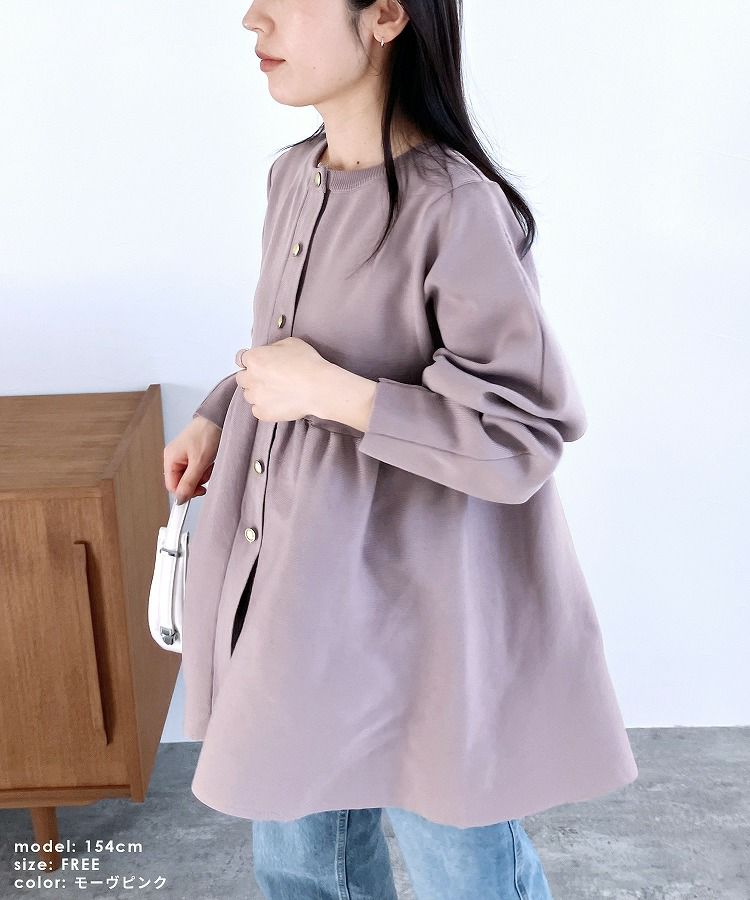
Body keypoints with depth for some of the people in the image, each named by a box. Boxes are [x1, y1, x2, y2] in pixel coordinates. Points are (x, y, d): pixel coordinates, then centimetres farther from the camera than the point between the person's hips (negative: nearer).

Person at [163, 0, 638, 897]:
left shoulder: (457, 208, -22)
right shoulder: (292, 178, 3)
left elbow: (526, 438, -22)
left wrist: (330, 392, -23)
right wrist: (217, 418, 6)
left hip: (418, 616, -7)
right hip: (295, 596, 7)